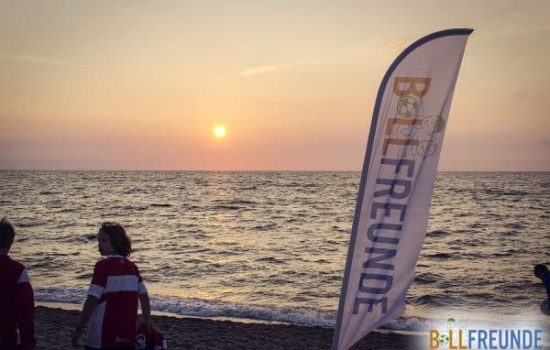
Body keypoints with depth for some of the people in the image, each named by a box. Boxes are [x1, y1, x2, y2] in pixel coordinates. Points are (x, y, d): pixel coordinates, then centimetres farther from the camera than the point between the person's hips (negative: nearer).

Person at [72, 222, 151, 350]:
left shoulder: (103, 265, -12)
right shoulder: (131, 266, 6)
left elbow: (92, 301, -17)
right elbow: (144, 296, 10)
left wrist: (79, 330, -11)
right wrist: (147, 320, 23)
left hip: (102, 338, -6)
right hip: (128, 336, 6)